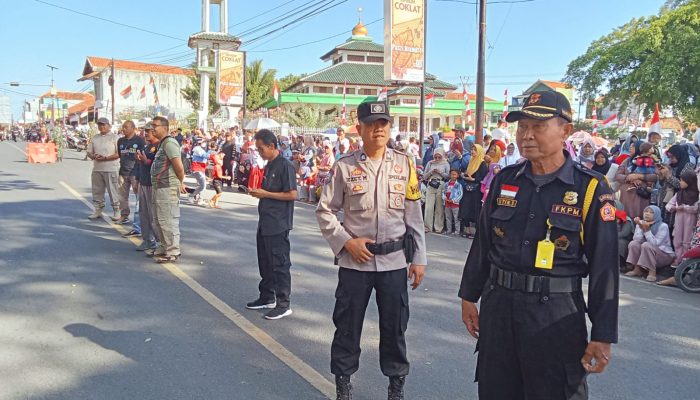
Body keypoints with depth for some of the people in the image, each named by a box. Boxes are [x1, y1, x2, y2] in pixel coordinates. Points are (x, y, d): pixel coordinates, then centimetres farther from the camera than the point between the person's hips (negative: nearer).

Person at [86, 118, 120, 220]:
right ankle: (98, 211, 22)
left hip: (111, 169, -6)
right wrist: (94, 156, -8)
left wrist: (105, 158, -18)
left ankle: (117, 211, 5)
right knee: (97, 191, 11)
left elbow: (118, 154, -10)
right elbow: (89, 152, 15)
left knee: (113, 191, -3)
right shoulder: (94, 138, 15)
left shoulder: (114, 137, -2)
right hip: (97, 169, 6)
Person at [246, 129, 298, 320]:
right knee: (265, 262, 17)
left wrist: (265, 194, -17)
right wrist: (258, 192, 7)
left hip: (278, 225, -9)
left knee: (279, 264, -2)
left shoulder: (285, 165, -14)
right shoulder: (269, 165, 13)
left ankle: (283, 304, 6)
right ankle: (267, 297, 30)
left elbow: (292, 194, -18)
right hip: (265, 223, 9)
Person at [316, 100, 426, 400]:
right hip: (355, 260, -1)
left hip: (395, 260, 1)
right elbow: (325, 211, 2)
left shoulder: (404, 165, 1)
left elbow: (414, 215, 4)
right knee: (347, 324, 10)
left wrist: (419, 258, 2)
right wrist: (347, 242, -9)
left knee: (394, 325, 12)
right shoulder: (344, 167, -4)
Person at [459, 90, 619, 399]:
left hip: (556, 314, -4)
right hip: (497, 307, 4)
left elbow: (604, 265, -8)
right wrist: (469, 296, 13)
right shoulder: (504, 179, 4)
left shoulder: (590, 188, -8)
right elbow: (482, 243, 11)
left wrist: (603, 334, -8)